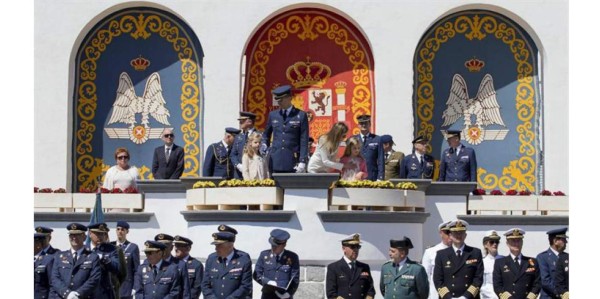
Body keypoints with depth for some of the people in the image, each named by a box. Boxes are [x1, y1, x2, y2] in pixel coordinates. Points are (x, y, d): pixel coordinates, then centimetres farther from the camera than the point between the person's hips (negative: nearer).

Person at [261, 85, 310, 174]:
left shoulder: (301, 115, 1)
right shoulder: (273, 115, 12)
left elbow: (304, 141, -2)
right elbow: (266, 134, 24)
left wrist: (302, 161, -9)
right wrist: (264, 144, 2)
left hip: (293, 162, -3)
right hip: (275, 161, 3)